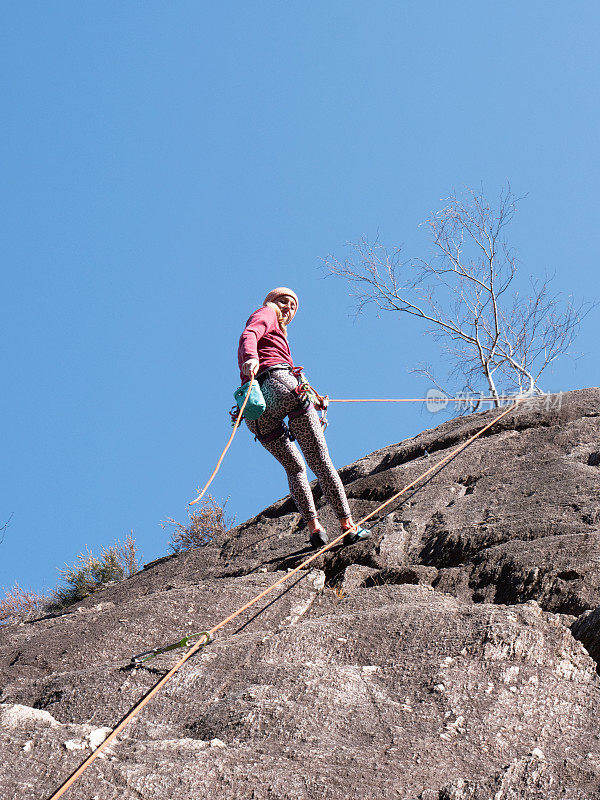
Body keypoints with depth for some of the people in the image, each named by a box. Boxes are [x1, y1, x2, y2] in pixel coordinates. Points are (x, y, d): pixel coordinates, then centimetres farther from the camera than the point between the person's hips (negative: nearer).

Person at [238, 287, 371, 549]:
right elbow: (248, 335, -8)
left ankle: (313, 526, 3)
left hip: (257, 411, 7)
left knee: (295, 468, 18)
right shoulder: (265, 314, 15)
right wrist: (251, 358, -30)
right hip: (280, 382, -7)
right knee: (321, 462, -4)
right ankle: (348, 526, -7)